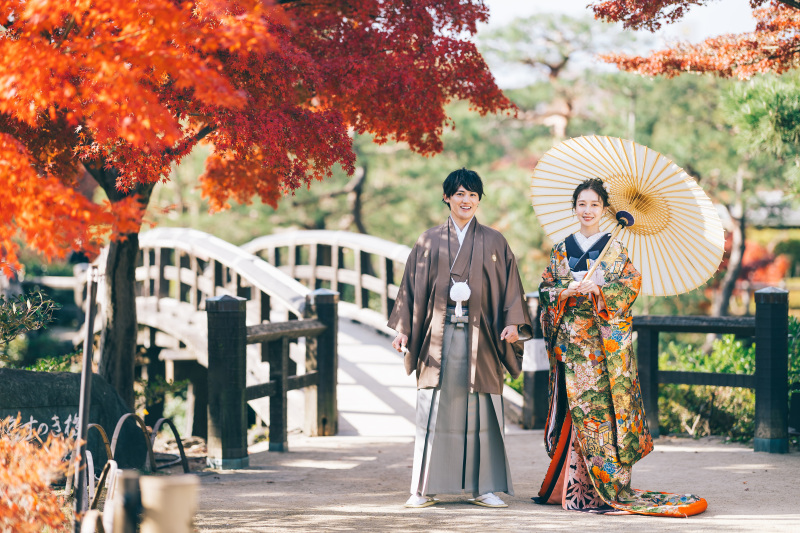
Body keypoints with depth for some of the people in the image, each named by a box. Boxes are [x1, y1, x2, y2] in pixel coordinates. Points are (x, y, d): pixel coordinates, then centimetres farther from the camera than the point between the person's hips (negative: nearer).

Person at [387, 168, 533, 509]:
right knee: (433, 410, -1)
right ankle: (425, 489, 4)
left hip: (478, 336, 0)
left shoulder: (494, 243, 9)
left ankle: (484, 487, 5)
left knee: (481, 410, -1)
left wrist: (512, 323, -9)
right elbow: (412, 286, 9)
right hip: (438, 334, 0)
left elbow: (510, 287, 5)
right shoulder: (429, 242, 10)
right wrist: (403, 328, 1)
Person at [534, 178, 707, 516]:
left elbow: (632, 284, -3)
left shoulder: (614, 249, 5)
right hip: (571, 336, 3)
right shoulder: (561, 250, 14)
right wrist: (564, 292, -9)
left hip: (605, 336, -3)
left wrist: (598, 290, -17)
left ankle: (607, 484, -6)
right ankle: (573, 484, 6)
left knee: (603, 402, -8)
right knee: (575, 403, 1)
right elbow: (545, 288, 11)